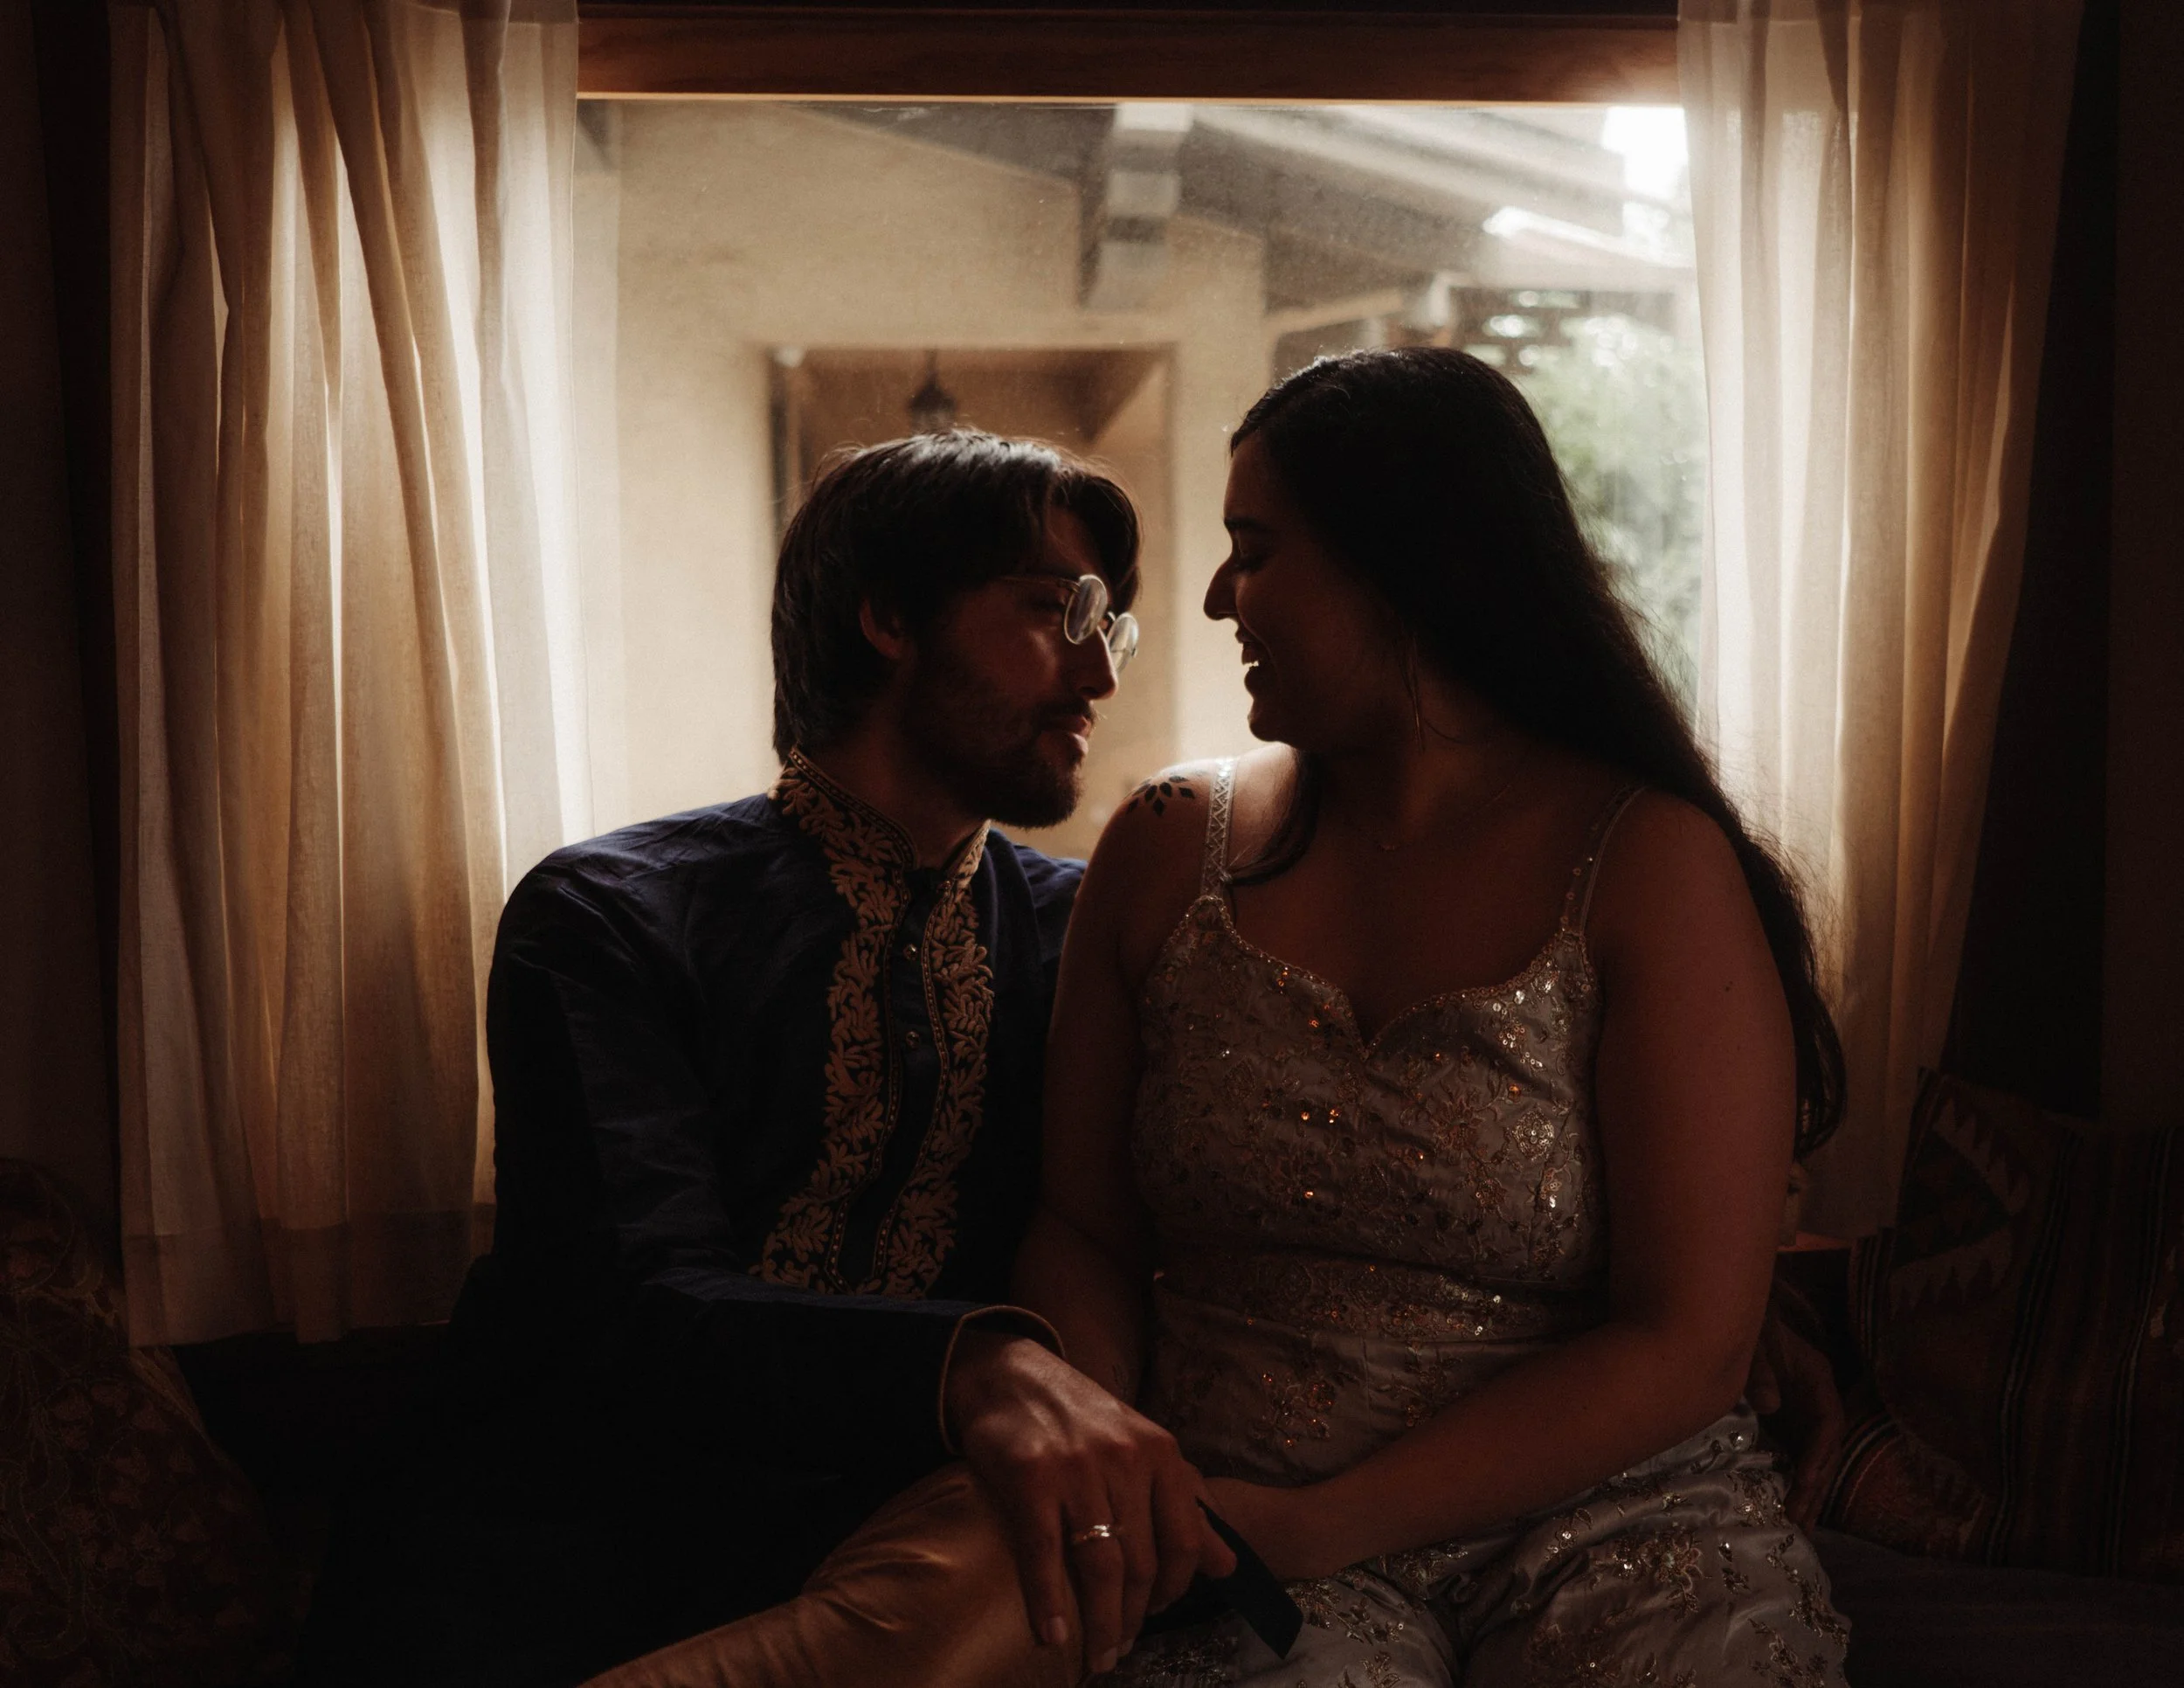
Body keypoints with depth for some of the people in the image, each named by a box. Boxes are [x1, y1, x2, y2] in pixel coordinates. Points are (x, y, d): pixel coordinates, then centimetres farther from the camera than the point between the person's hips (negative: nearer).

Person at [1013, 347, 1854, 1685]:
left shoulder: (1652, 866, -4)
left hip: (1614, 1525, 0)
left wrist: (1320, 1525, -14)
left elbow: (1687, 1347, -8)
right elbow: (1082, 1230, 11)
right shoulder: (1173, 847, 8)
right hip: (1244, 1540, 0)